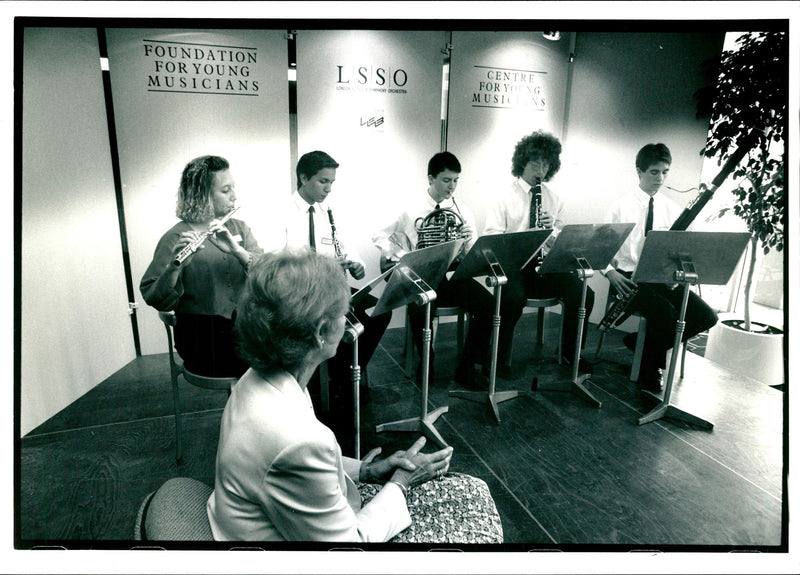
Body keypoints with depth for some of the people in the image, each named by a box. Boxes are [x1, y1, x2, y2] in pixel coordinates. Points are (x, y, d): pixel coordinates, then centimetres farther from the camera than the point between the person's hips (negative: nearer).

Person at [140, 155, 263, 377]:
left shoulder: (238, 228, 10)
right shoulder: (175, 238, -4)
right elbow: (155, 299, -10)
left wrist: (237, 250, -23)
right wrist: (175, 266, -28)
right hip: (203, 339, -5)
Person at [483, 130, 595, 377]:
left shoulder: (554, 198, 15)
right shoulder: (505, 196, 2)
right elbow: (491, 238, -7)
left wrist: (553, 230, -9)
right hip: (513, 264, -4)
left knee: (584, 293, -16)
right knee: (514, 298, -34)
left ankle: (570, 353, 7)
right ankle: (500, 359, -12)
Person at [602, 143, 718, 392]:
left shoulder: (671, 208, 11)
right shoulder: (622, 204, -3)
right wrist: (611, 273, -20)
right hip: (629, 277, -5)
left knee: (707, 317, -11)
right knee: (666, 313, -29)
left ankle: (640, 342, 6)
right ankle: (650, 369, -3)